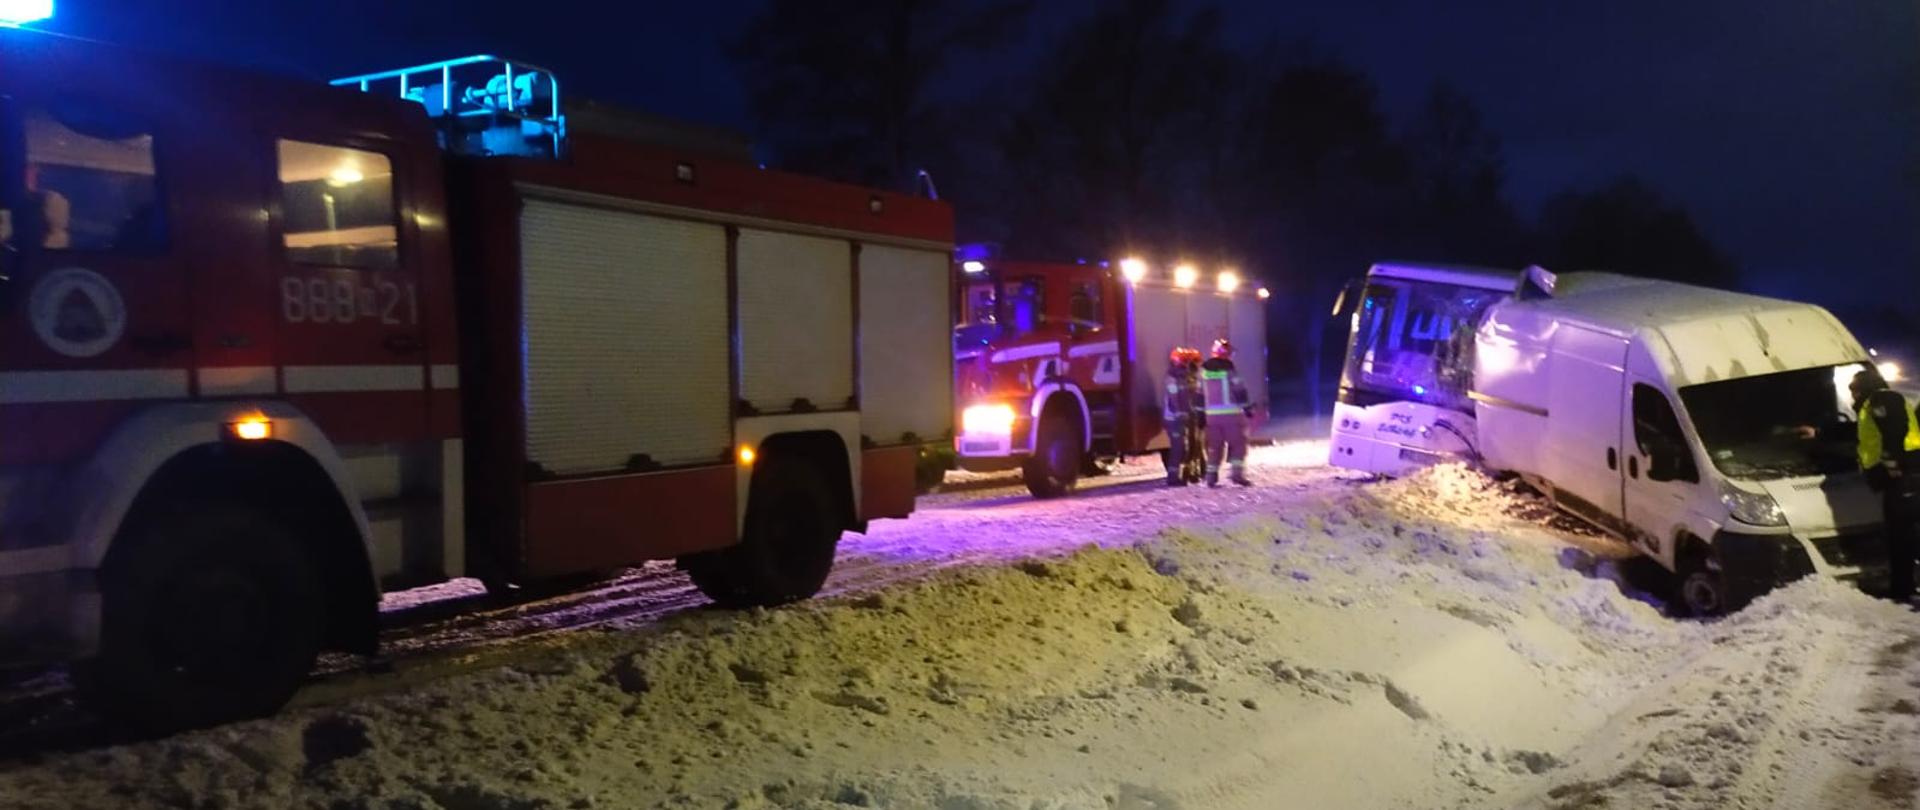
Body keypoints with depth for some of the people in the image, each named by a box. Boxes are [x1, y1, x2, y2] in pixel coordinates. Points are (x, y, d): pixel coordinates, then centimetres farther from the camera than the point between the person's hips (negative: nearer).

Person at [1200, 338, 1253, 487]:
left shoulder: (1204, 369, 7)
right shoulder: (1229, 368, -8)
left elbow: (1200, 393, 10)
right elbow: (1240, 390, -7)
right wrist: (1247, 408, 1)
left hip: (1212, 414, 5)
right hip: (1231, 413, -5)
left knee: (1214, 446, 11)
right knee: (1237, 444, 4)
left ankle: (1211, 476, 7)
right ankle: (1237, 473, -7)